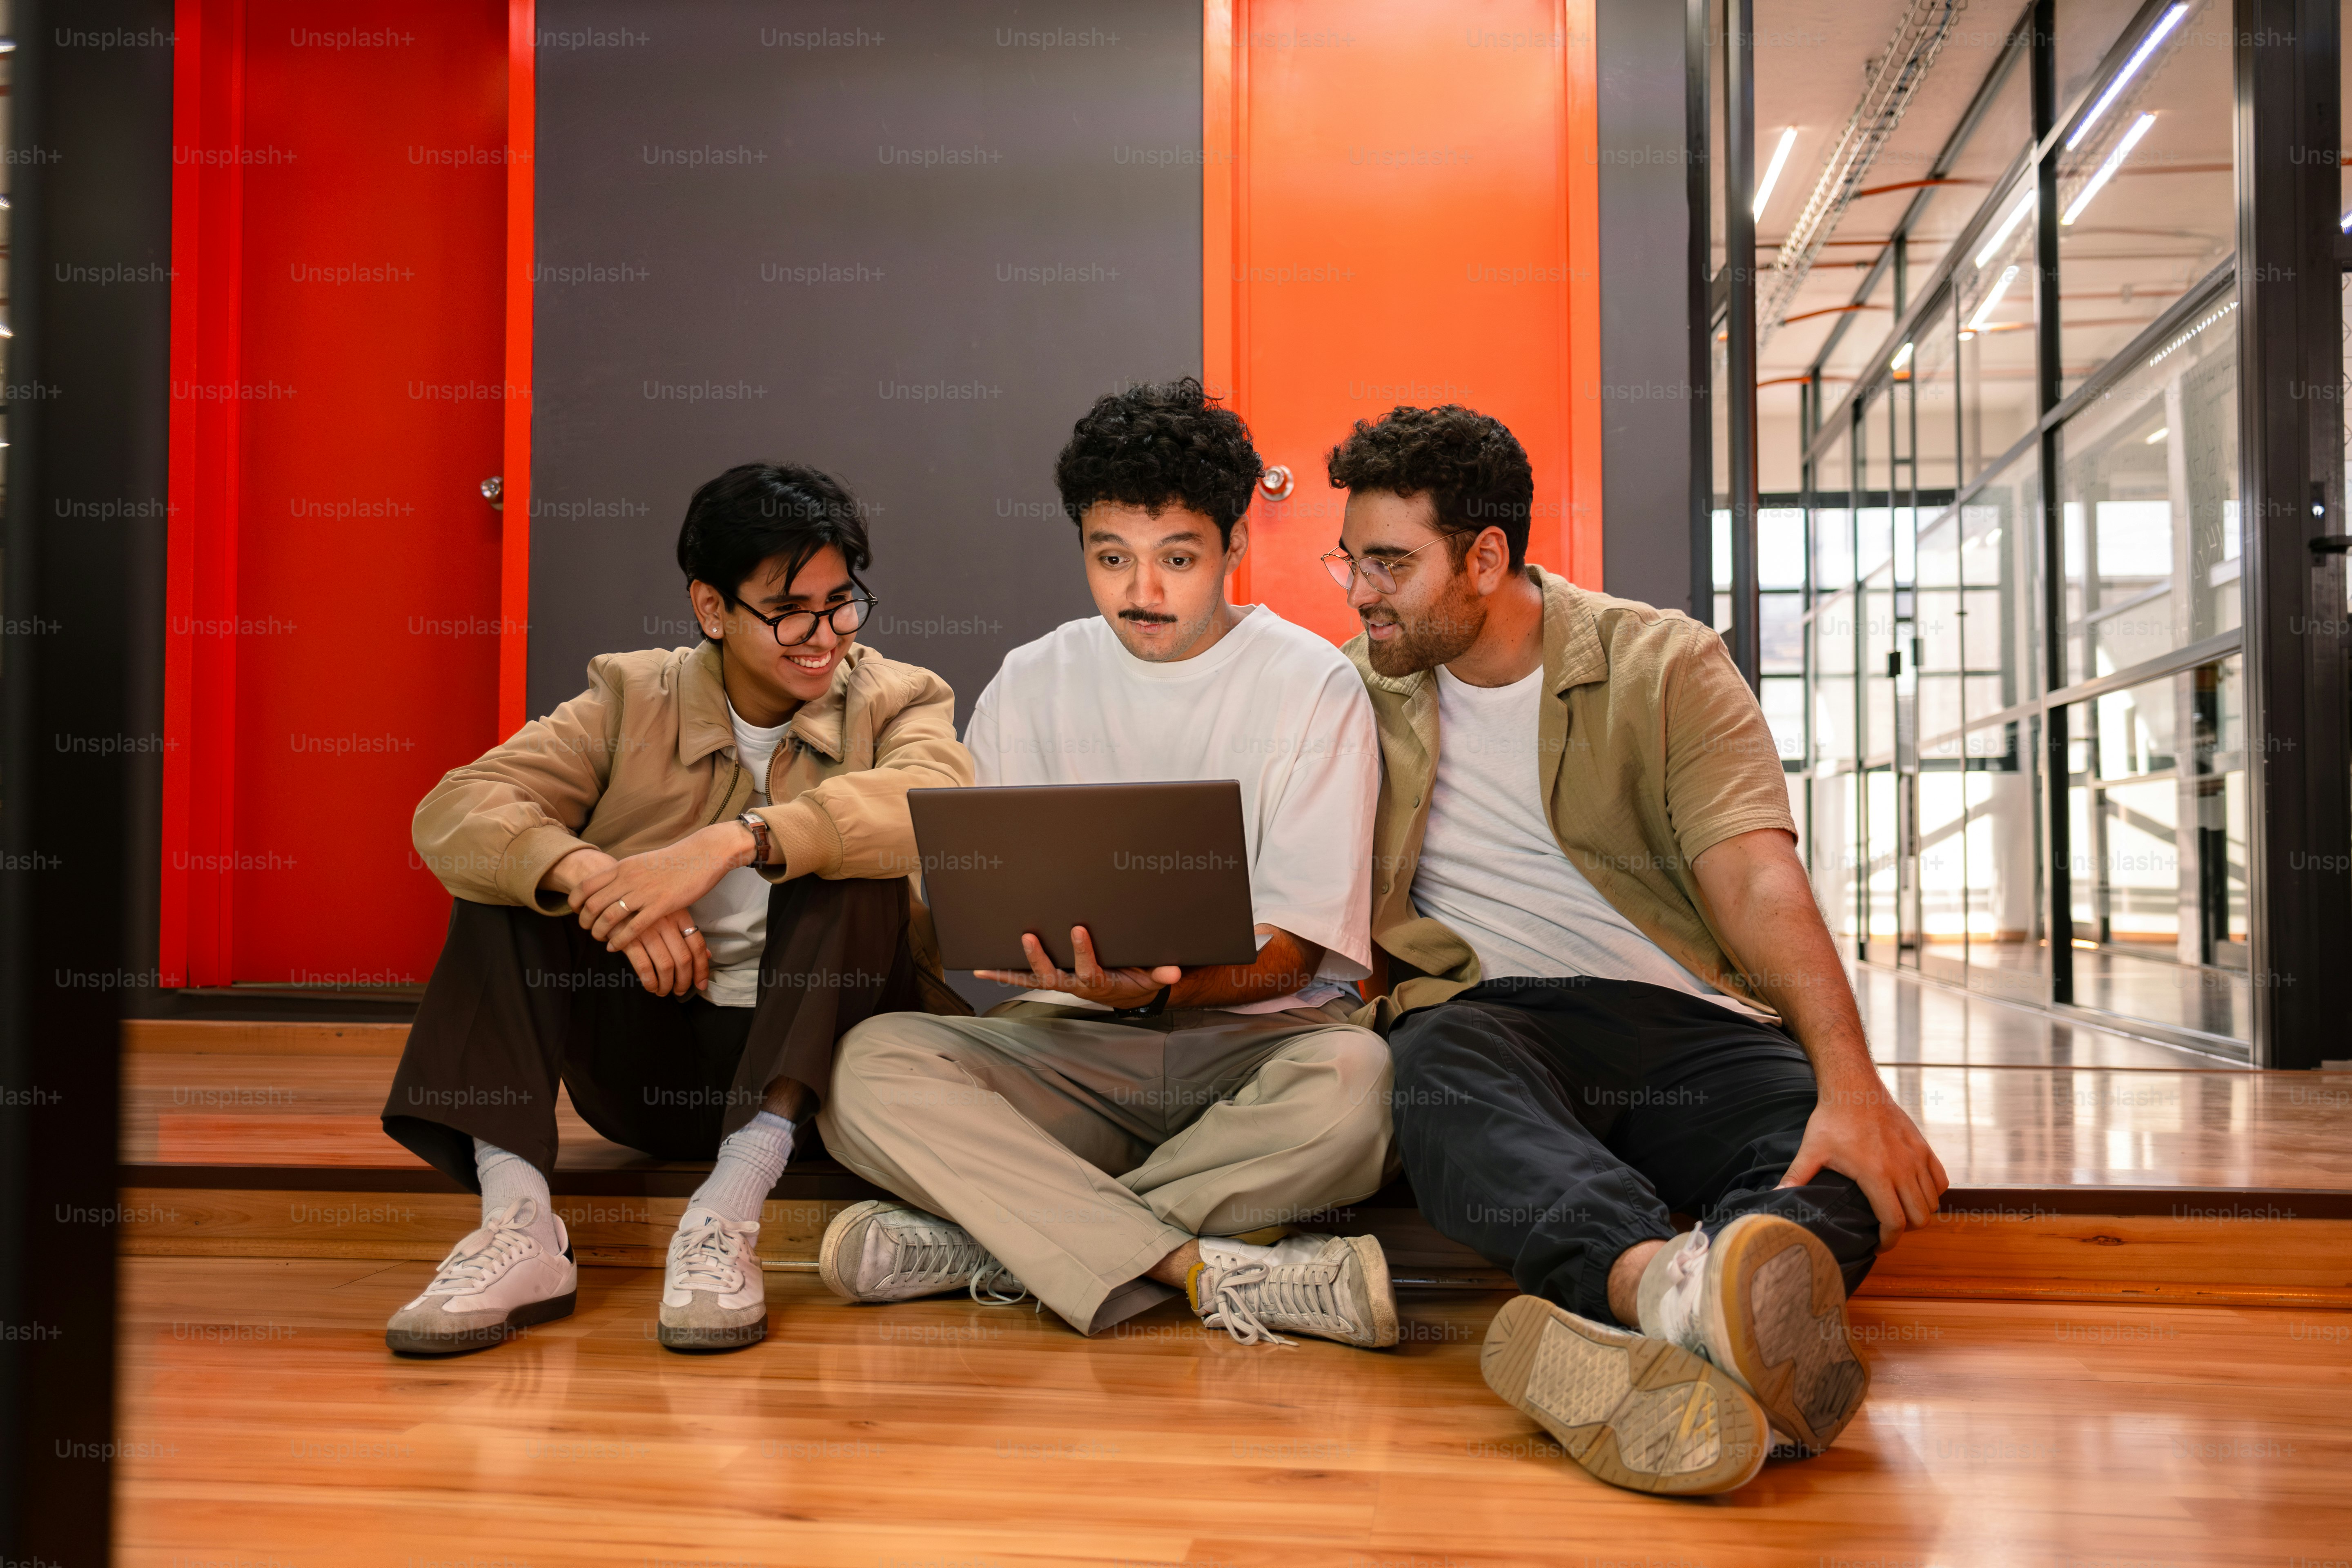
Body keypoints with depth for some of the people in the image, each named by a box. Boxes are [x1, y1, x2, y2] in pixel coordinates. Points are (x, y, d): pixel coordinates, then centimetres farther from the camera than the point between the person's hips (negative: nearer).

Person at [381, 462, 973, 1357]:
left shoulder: (895, 702, 1)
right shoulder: (633, 698, 4)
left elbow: (935, 801, -25)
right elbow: (451, 813, -11)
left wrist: (732, 841, -36)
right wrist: (591, 876, -30)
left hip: (814, 1059, -2)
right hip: (653, 1062, 2)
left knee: (854, 862, -24)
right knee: (513, 867, -12)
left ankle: (729, 1216, -33)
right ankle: (519, 1228, -25)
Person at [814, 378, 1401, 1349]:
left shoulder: (1314, 686, 0)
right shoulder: (1030, 686, 9)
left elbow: (1293, 952, -5)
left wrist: (1157, 986, -24)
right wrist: (1024, 946, -16)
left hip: (1253, 1030, -1)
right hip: (1068, 1043, 2)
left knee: (1352, 1082, -36)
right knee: (872, 1066, -25)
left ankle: (986, 1243, -25)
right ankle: (1210, 1271, -30)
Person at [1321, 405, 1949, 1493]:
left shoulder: (1665, 664, 4)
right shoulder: (1354, 689, 14)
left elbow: (1758, 881, -10)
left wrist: (1851, 1082, -26)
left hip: (1684, 1017, 0)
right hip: (1488, 1013, 0)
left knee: (1848, 1161, -31)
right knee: (1437, 1066, -37)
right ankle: (1671, 1283, -62)